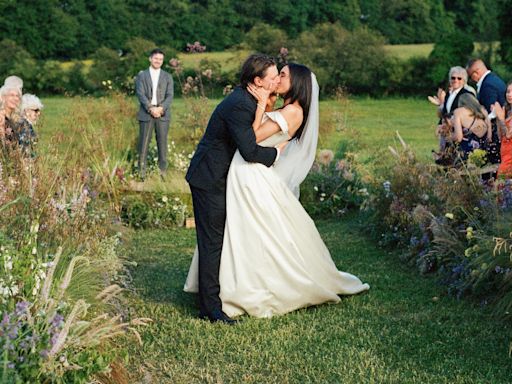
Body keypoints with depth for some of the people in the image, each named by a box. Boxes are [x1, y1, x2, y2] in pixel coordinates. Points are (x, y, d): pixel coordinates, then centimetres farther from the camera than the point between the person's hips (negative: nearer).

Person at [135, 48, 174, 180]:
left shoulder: (167, 76, 13)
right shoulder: (142, 75, 9)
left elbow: (170, 95, 3)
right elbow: (140, 94, -3)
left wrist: (161, 108, -14)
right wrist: (150, 108, -16)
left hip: (162, 114, 1)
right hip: (146, 114, -1)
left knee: (162, 143, 1)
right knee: (143, 143, -2)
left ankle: (162, 171, 4)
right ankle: (142, 171, 2)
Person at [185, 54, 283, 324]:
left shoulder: (247, 99, 8)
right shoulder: (240, 105, -24)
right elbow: (250, 151, -26)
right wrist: (276, 153, -11)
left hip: (220, 176, 10)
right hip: (210, 179, -10)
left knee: (222, 238, 16)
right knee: (212, 241, -7)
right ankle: (210, 307, -3)